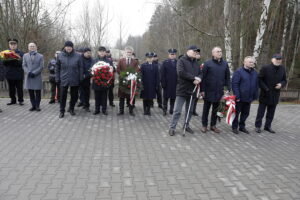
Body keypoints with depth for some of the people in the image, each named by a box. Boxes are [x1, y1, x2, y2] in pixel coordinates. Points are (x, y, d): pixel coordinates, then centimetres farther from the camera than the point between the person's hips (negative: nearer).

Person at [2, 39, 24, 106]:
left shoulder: (20, 53, 2)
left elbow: (22, 63, -9)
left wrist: (16, 60, -25)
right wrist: (6, 60, -15)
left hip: (18, 74, -3)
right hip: (10, 73, 3)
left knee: (19, 88, 1)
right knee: (11, 88, 9)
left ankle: (20, 100, 10)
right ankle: (13, 100, 19)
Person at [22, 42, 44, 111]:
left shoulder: (40, 56, 4)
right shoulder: (25, 56, 12)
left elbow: (41, 67, -3)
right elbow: (24, 66, 6)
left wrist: (34, 73, -13)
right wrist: (29, 72, -11)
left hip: (37, 77, -2)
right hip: (28, 77, 2)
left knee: (37, 92, 0)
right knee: (31, 92, 4)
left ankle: (37, 106, 9)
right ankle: (33, 105, 13)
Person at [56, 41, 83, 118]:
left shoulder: (78, 56, -2)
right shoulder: (60, 56, 1)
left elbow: (80, 68, 2)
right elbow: (57, 68, 7)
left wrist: (80, 78, -3)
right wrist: (57, 78, 2)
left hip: (75, 80, 0)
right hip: (64, 80, 0)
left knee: (74, 96, 10)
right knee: (63, 96, 2)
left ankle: (71, 109, 31)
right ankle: (62, 111, 16)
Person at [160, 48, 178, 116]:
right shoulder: (165, 62, 2)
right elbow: (162, 74, -1)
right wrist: (163, 82, -8)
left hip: (175, 83, 2)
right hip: (167, 83, -1)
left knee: (173, 97, 7)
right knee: (165, 97, 4)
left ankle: (171, 110, 18)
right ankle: (164, 110, 13)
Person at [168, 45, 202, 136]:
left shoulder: (196, 62, 15)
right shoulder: (181, 60, -5)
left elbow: (200, 73, 13)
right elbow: (181, 73, -19)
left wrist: (198, 79, -11)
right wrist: (194, 78, -16)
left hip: (192, 90, 6)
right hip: (182, 90, -6)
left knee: (190, 110, 14)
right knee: (177, 111, -4)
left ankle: (186, 126, 29)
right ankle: (172, 127, 5)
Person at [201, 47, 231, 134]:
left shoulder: (225, 64, 6)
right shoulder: (207, 63, -5)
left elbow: (227, 77, 9)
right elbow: (203, 77, -5)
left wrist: (228, 89, 1)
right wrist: (202, 90, -9)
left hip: (219, 92, 3)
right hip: (208, 91, -3)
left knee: (216, 109, 12)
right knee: (206, 109, 7)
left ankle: (213, 125, 24)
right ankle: (204, 125, 19)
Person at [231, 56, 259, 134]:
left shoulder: (254, 72, 9)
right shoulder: (239, 72, -10)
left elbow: (256, 85, 14)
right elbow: (234, 84, -13)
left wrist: (255, 96, 8)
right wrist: (237, 96, -18)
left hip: (249, 98, 6)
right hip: (240, 98, -5)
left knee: (245, 113, 13)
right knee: (237, 112, 5)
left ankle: (242, 126, 27)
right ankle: (234, 127, 18)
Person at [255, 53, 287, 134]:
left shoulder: (282, 69, 4)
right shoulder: (265, 68, -10)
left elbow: (284, 80, 12)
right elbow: (260, 79, -8)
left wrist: (281, 84, -11)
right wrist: (266, 89, -15)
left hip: (275, 95, 4)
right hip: (265, 94, -4)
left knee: (271, 113, 13)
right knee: (261, 112, 4)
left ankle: (268, 126, 25)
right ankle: (258, 126, 14)